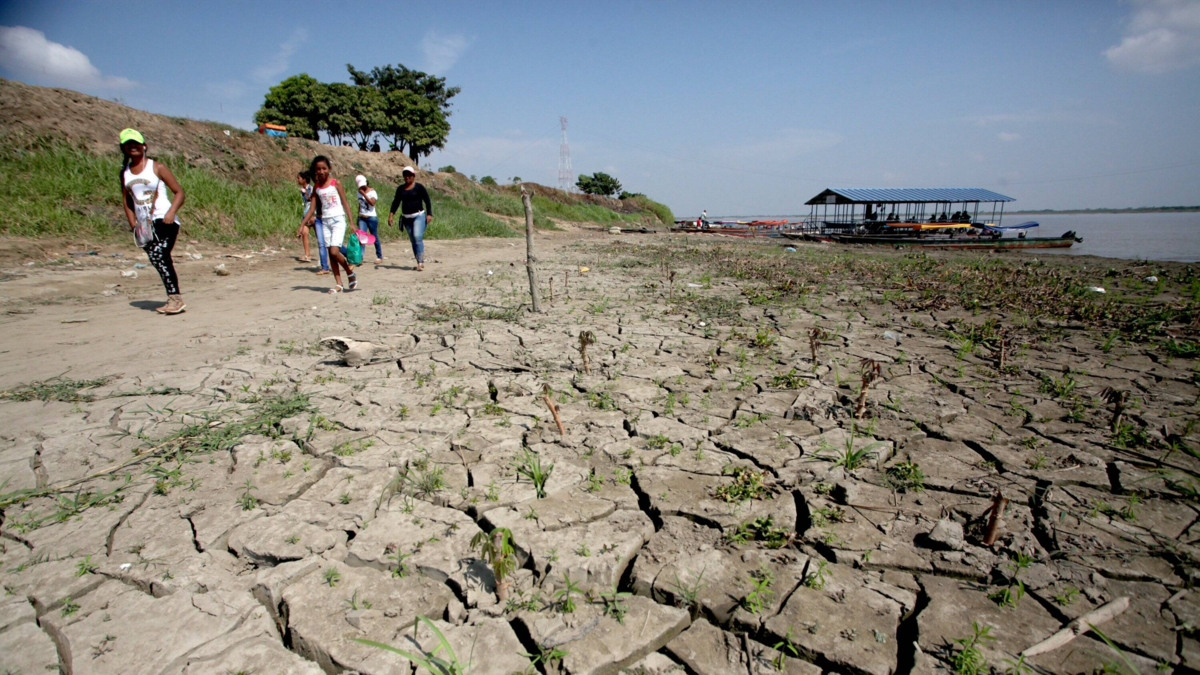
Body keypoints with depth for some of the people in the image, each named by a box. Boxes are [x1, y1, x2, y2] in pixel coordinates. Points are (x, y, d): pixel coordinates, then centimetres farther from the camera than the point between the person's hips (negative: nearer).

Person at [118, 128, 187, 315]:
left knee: (158, 254, -22)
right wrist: (133, 223, 7)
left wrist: (171, 212, -16)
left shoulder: (157, 167, 1)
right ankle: (173, 299, 9)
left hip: (164, 220, -5)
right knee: (157, 259, 2)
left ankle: (175, 297, -20)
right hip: (144, 225, 5)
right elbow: (126, 200, 19)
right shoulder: (125, 172, 14)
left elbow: (179, 192, -1)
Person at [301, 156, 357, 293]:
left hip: (338, 220, -5)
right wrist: (301, 226, 3)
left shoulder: (336, 183, -2)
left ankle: (350, 273, 8)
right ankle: (338, 284, 8)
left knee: (334, 251, -16)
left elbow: (344, 203, -3)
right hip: (325, 221, 5)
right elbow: (312, 209, 9)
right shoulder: (316, 187, 8)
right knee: (331, 253, 3)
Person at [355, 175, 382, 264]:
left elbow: (372, 203, -21)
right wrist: (358, 216, 21)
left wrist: (364, 194, -22)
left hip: (371, 217, -4)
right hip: (362, 217, 4)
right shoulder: (359, 192, 12)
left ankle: (379, 257, 19)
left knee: (374, 237, 5)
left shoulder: (372, 191, -5)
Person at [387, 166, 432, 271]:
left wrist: (429, 214, -13)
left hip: (418, 216, -5)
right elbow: (396, 202, 11)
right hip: (406, 218, 5)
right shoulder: (400, 188, 10)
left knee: (417, 237, -20)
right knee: (413, 240, 6)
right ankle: (419, 263, 14)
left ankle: (421, 262, -18)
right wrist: (391, 214, 1)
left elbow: (427, 201, -3)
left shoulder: (419, 187, -2)